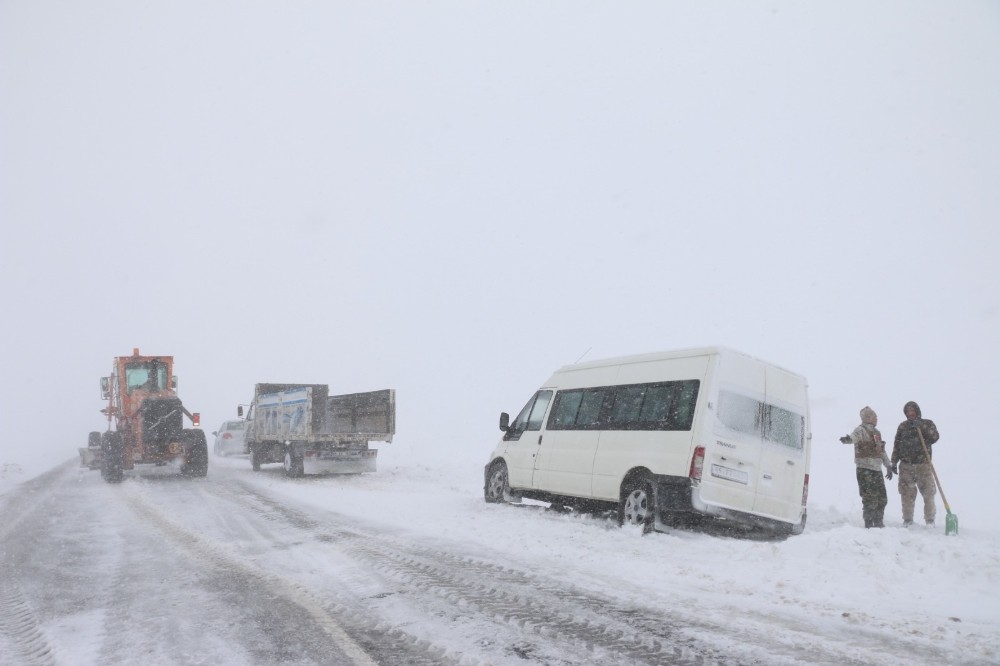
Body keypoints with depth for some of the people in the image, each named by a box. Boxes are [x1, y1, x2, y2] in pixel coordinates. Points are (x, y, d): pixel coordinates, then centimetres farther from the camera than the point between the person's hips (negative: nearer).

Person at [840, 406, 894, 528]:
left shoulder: (877, 433, 18)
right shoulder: (861, 430, -6)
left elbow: (882, 451, 28)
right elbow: (855, 436, -31)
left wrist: (889, 466, 29)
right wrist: (848, 439, -54)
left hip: (877, 469, 8)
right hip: (865, 469, -8)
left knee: (882, 498, 13)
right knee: (870, 498, -9)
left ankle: (879, 523, 27)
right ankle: (869, 524, 0)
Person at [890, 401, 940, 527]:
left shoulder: (927, 424, 8)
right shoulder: (903, 426, 13)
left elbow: (934, 437, -9)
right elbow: (897, 445, 13)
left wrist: (922, 427, -17)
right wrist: (893, 463, 7)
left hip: (923, 464, -1)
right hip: (906, 465, 2)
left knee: (928, 492, -1)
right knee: (907, 493, 1)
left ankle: (930, 519, 11)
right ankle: (907, 519, 10)